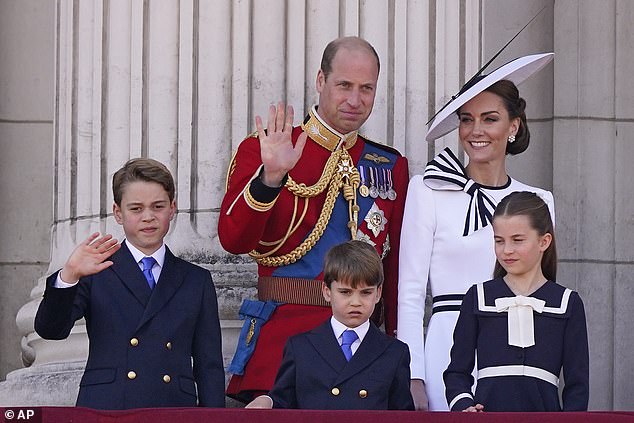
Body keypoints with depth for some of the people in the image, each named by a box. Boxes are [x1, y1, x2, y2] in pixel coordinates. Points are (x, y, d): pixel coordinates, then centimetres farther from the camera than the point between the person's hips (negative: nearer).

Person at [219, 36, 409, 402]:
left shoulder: (392, 166, 13)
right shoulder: (262, 151, 3)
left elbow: (398, 270, 13)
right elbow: (234, 240, -11)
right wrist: (271, 176, -24)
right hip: (281, 339, -3)